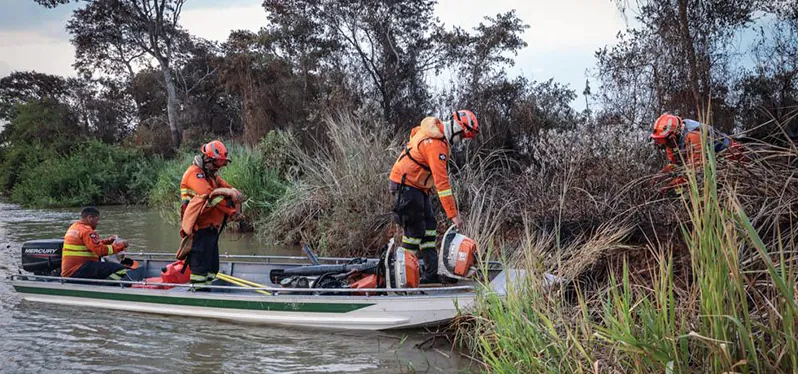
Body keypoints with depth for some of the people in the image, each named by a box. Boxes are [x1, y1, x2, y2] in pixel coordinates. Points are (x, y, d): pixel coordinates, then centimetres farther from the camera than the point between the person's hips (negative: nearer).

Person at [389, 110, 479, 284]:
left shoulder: (434, 127, 1)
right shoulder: (436, 145, -28)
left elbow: (415, 132, 24)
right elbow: (442, 182, -31)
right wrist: (453, 214, -29)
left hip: (418, 186, 10)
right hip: (406, 184, -10)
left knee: (429, 227, 7)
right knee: (415, 230, -9)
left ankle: (431, 273, 7)